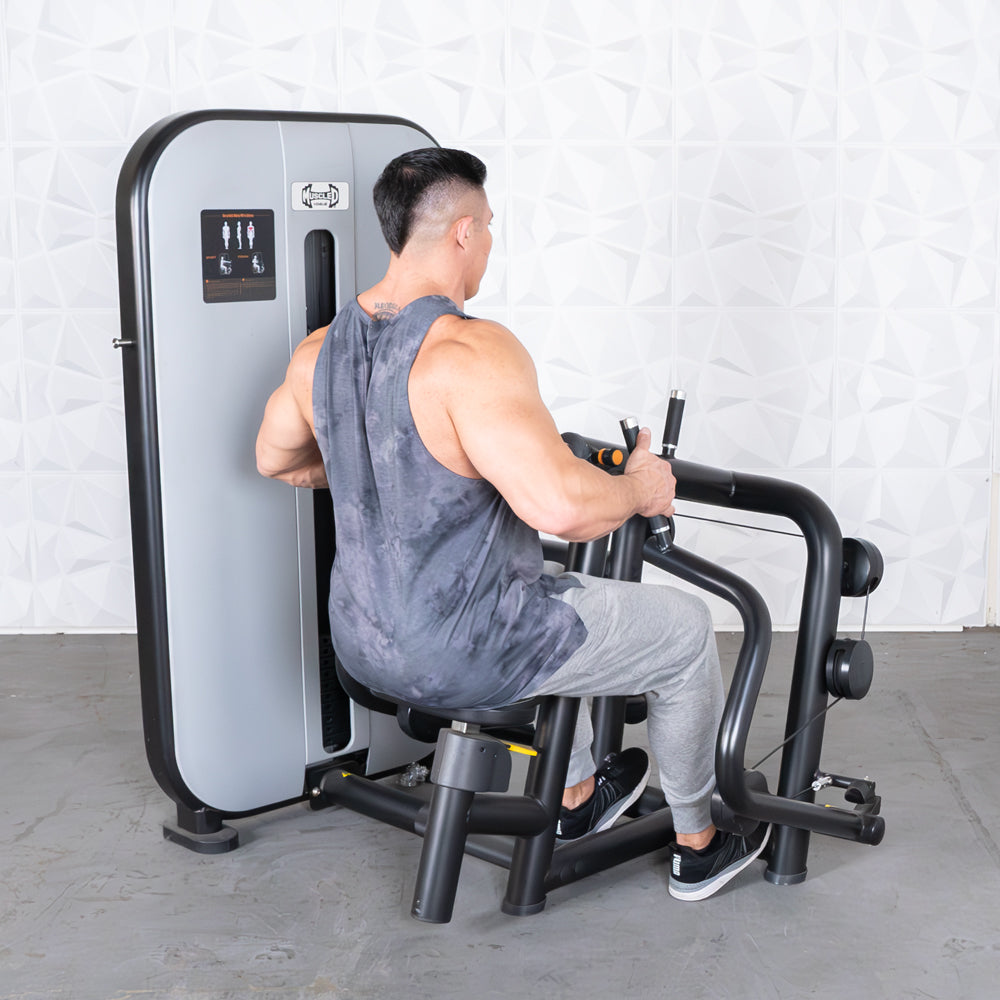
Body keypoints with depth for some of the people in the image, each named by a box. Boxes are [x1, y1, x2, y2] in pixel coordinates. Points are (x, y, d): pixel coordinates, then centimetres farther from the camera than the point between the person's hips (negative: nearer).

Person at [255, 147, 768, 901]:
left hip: (364, 644, 8)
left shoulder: (322, 351, 0)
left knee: (560, 593, 36)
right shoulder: (473, 353, -26)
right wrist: (640, 489, -14)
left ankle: (576, 793, 49)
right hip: (464, 659, -8)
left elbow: (275, 459, 18)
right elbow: (559, 504, -35)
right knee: (687, 630, 13)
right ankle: (698, 848, 30)